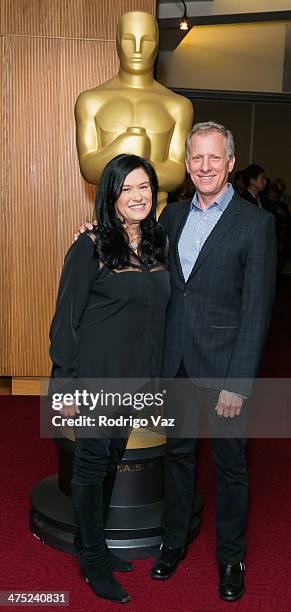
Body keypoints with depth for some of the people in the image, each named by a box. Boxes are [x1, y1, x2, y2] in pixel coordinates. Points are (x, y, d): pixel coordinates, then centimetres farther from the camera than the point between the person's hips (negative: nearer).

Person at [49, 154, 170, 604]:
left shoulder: (158, 243, 5)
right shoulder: (91, 247, -13)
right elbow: (66, 319, -12)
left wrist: (154, 377, 10)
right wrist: (65, 385, -14)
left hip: (136, 376, 6)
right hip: (97, 375, -6)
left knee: (111, 460, 18)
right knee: (92, 462, 6)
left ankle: (94, 545, 37)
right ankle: (94, 561, 25)